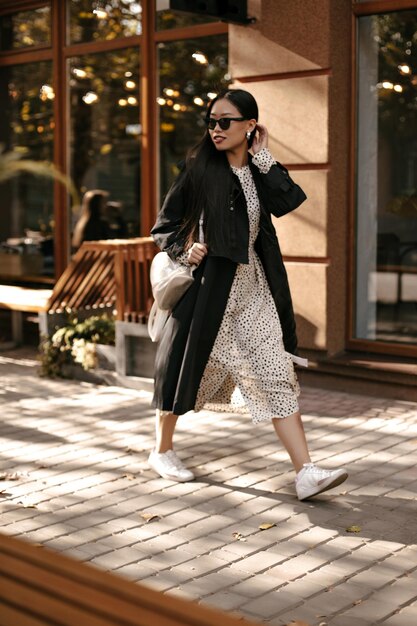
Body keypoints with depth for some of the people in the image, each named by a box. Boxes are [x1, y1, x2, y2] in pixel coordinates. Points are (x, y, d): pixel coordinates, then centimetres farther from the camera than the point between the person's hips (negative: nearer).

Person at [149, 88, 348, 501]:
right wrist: (185, 249, -17)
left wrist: (262, 157, -9)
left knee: (276, 374, -3)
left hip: (252, 285, 4)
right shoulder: (198, 169, -3)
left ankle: (305, 473, -5)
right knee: (187, 364, 8)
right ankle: (162, 450, 30)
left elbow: (287, 201, -14)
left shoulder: (259, 172, 6)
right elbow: (164, 226, 0)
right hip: (208, 282, -3)